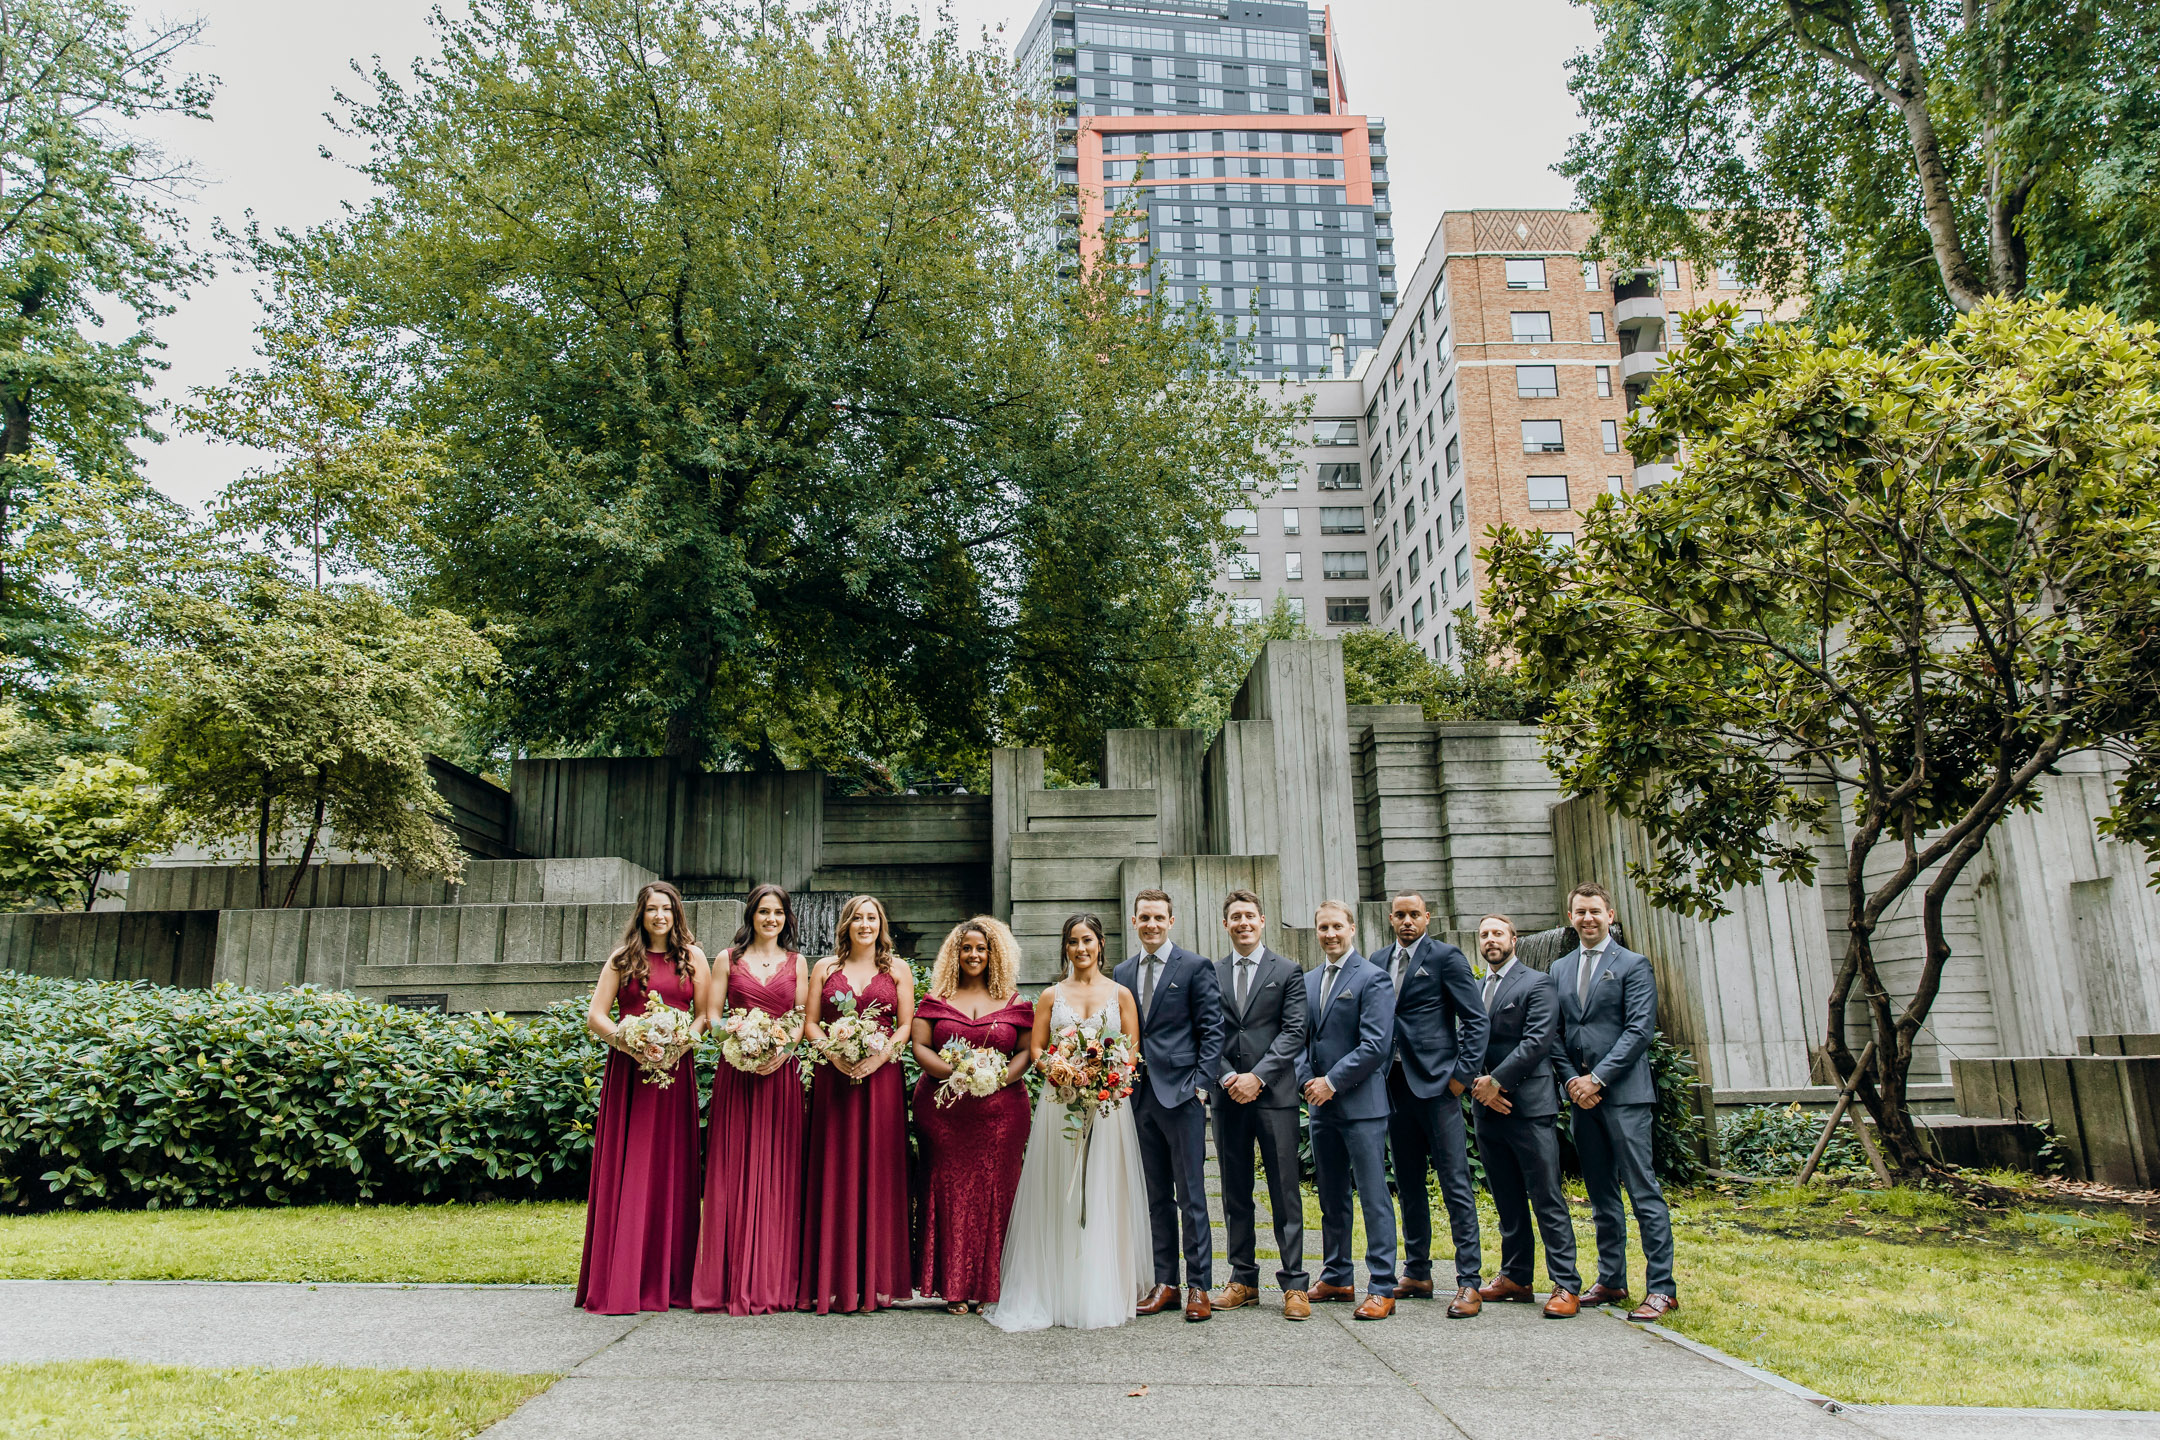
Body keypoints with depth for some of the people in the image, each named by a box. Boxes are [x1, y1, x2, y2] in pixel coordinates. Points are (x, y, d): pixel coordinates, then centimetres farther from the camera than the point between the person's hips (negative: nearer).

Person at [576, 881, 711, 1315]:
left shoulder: (693, 957, 11)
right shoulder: (622, 959, 8)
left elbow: (704, 1015, 8)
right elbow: (595, 1016, 3)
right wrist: (629, 1041, -13)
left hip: (675, 1071, 1)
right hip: (627, 1070, -1)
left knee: (671, 1172, 2)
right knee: (624, 1171, -3)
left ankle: (666, 1282, 9)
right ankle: (618, 1285, 2)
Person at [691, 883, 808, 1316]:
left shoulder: (797, 963, 12)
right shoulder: (728, 959, 9)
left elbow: (803, 1018, 7)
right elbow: (712, 1015, 4)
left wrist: (783, 1049, -11)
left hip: (782, 1071, 1)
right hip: (736, 1071, -1)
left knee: (776, 1170, 1)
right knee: (734, 1169, -2)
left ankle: (771, 1282, 7)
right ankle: (731, 1282, 4)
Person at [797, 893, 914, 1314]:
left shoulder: (898, 969, 10)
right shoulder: (825, 968, 12)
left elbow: (906, 1024, 5)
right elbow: (810, 1023, 8)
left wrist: (880, 1055, -12)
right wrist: (834, 1052, -10)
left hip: (881, 1075, -1)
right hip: (833, 1076, 1)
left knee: (878, 1171, -1)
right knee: (833, 1171, 0)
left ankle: (875, 1281, 5)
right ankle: (831, 1282, 5)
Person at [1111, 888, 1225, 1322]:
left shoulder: (1195, 967, -1)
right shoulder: (1123, 973, 14)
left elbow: (1212, 1030, -4)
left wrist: (1201, 1082, -11)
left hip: (1181, 1093, -5)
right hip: (1141, 1097, 5)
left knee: (1191, 1195, -1)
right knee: (1157, 1196, 11)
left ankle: (1199, 1286, 8)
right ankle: (1165, 1282, 18)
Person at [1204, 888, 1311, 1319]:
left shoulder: (1287, 972, 4)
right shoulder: (1211, 974, 11)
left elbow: (1294, 1032, -3)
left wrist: (1258, 1076, -12)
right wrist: (1226, 1078, -7)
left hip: (1274, 1094, -3)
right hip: (1227, 1095, 3)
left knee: (1285, 1191, -1)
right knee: (1235, 1194, 9)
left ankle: (1294, 1284, 6)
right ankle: (1243, 1280, 19)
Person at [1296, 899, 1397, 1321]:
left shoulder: (1372, 979, -7)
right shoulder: (1308, 981, 14)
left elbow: (1375, 1044, -14)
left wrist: (1333, 1082, -14)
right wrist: (1307, 1080, -1)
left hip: (1361, 1104, -7)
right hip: (1322, 1104, 7)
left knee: (1374, 1197, -3)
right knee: (1331, 1198, 14)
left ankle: (1382, 1287, 3)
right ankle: (1337, 1278, 24)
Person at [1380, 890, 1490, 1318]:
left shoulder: (1446, 957, -3)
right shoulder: (1378, 962, 13)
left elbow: (1475, 1019, -5)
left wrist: (1463, 1074, -10)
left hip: (1436, 1083, -6)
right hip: (1395, 1085, 6)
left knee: (1455, 1184, -4)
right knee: (1408, 1185, 13)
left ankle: (1469, 1281, 1)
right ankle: (1417, 1273, 23)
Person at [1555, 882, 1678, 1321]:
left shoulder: (1633, 965, -1)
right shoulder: (1560, 969, 15)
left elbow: (1640, 1030, -9)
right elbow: (1556, 1033, 14)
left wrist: (1597, 1078, -14)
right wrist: (1572, 1080, -2)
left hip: (1624, 1093, -5)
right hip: (1582, 1093, 5)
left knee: (1644, 1191, -5)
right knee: (1601, 1195, 11)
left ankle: (1661, 1288, 0)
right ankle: (1611, 1281, 19)